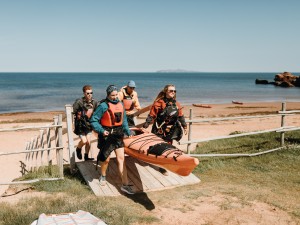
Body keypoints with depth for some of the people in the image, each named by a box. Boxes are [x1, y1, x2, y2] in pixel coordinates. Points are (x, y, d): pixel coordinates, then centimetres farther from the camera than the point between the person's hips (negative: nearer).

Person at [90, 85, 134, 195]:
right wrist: (101, 131, -24)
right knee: (106, 159, 10)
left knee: (121, 159, 1)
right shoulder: (103, 106, -14)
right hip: (107, 135, -4)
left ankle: (125, 185, 4)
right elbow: (93, 120, -13)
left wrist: (127, 131, 7)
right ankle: (103, 176, 41)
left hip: (118, 135, 5)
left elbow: (124, 120, 14)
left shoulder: (120, 104, 5)